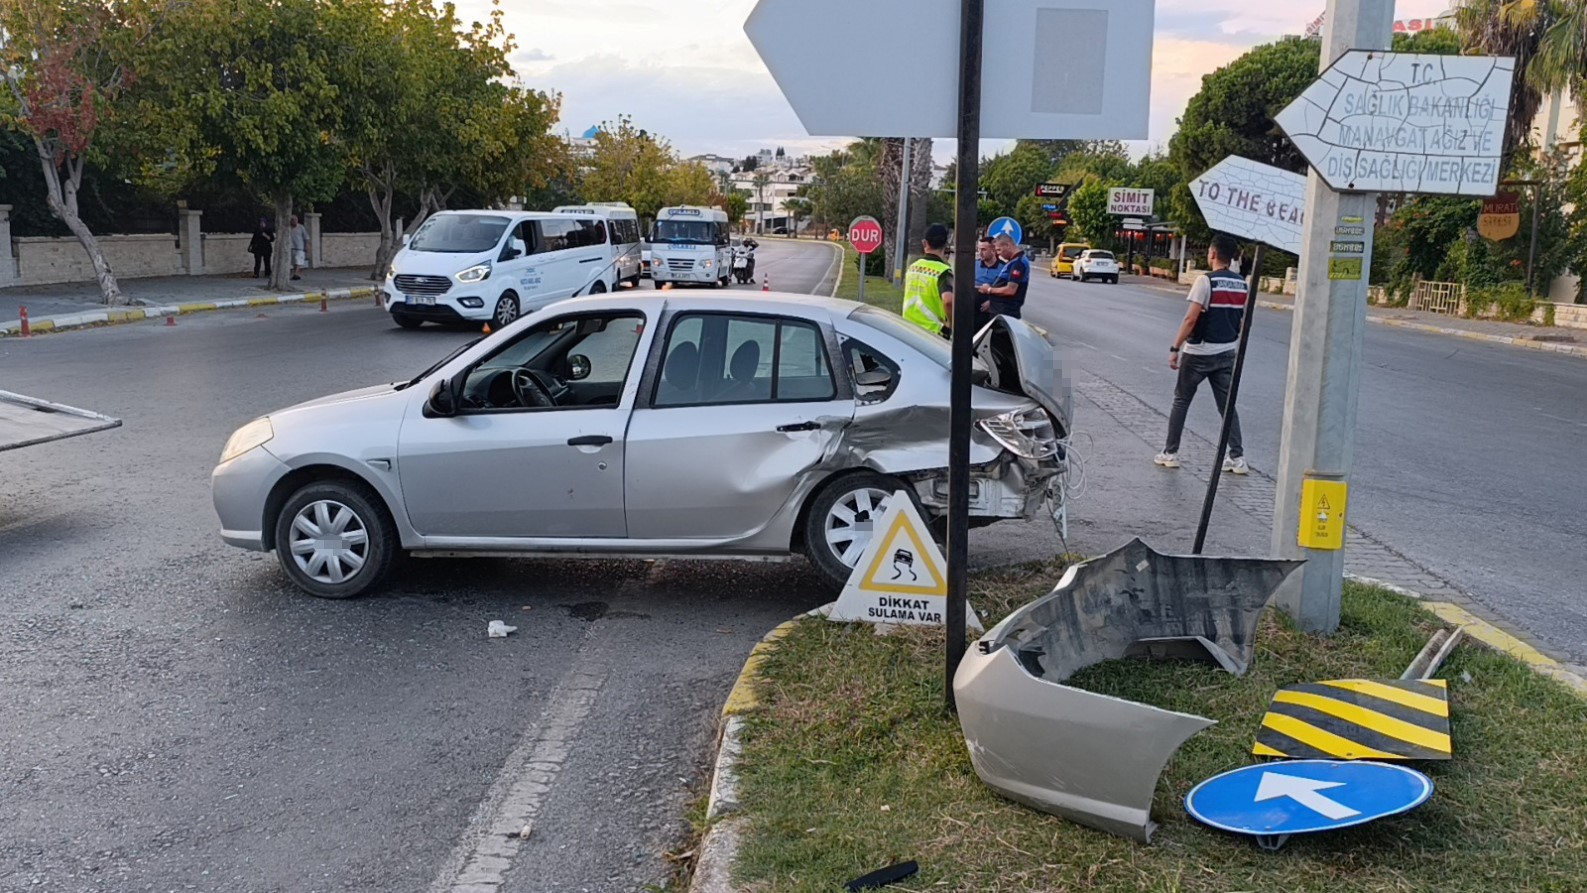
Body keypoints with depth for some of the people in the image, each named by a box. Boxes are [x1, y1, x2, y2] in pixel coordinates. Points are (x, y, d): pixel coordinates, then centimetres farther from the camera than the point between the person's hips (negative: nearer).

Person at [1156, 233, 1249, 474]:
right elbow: (1243, 321, 10)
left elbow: (1191, 319, -17)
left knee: (1181, 402, 9)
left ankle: (1170, 453, 13)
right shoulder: (1242, 284, 5)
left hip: (1198, 353, -5)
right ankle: (1237, 457, 6)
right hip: (1227, 353, 5)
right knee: (1228, 405, 10)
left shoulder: (1205, 281, -14)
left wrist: (1175, 348, -12)